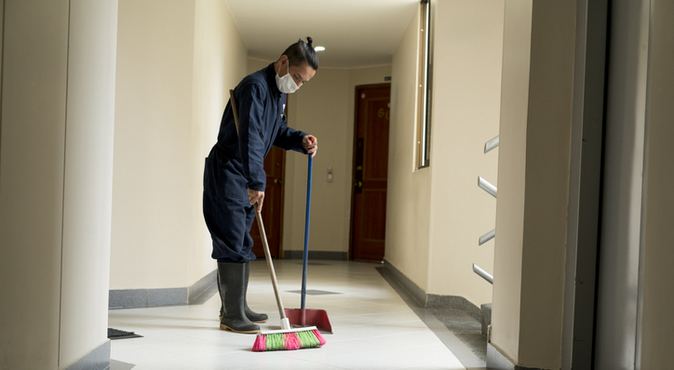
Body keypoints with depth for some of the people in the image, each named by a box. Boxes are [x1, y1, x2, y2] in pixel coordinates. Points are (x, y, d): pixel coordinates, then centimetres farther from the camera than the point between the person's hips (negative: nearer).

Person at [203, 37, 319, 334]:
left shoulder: (279, 91, 12)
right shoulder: (255, 86, -19)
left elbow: (278, 130, 21)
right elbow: (250, 137, -29)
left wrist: (301, 141, 1)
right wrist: (257, 182, -35)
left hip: (245, 177, 10)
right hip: (226, 172, -9)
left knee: (241, 243, 13)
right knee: (232, 243, -9)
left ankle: (236, 308, 22)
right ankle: (231, 315, -5)